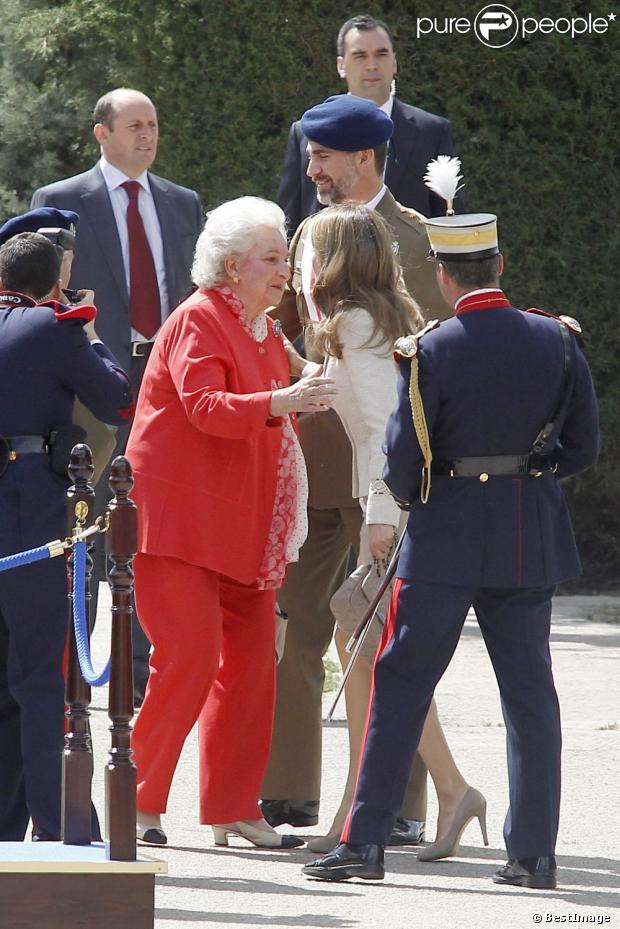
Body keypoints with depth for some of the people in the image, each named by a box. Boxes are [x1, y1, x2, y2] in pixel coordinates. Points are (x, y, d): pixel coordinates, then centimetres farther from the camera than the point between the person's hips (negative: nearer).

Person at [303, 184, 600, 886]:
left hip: (447, 538, -3)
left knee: (400, 688, 3)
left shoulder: (430, 353, -11)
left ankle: (365, 842, 1)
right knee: (529, 694, 9)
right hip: (532, 539, 3)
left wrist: (407, 498, 14)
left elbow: (402, 458, -7)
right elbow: (583, 446, 4)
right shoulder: (556, 341, -1)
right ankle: (533, 850, 5)